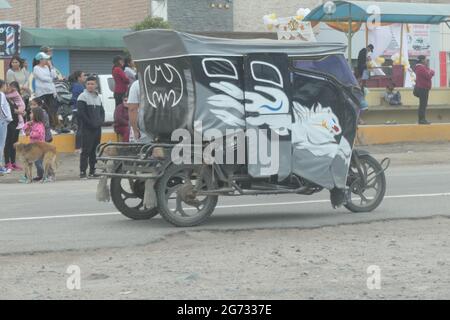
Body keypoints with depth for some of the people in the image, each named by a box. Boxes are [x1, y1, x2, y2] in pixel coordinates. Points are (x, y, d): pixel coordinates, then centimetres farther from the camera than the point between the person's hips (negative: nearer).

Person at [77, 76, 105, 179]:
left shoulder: (98, 97, 17)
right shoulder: (83, 97, -5)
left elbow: (102, 111, 20)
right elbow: (81, 113, -12)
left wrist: (101, 121, 1)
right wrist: (91, 123, -15)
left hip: (97, 128, 7)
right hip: (87, 129, -7)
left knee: (95, 150, 8)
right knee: (86, 151, -10)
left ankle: (92, 171, 13)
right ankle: (82, 172, -10)